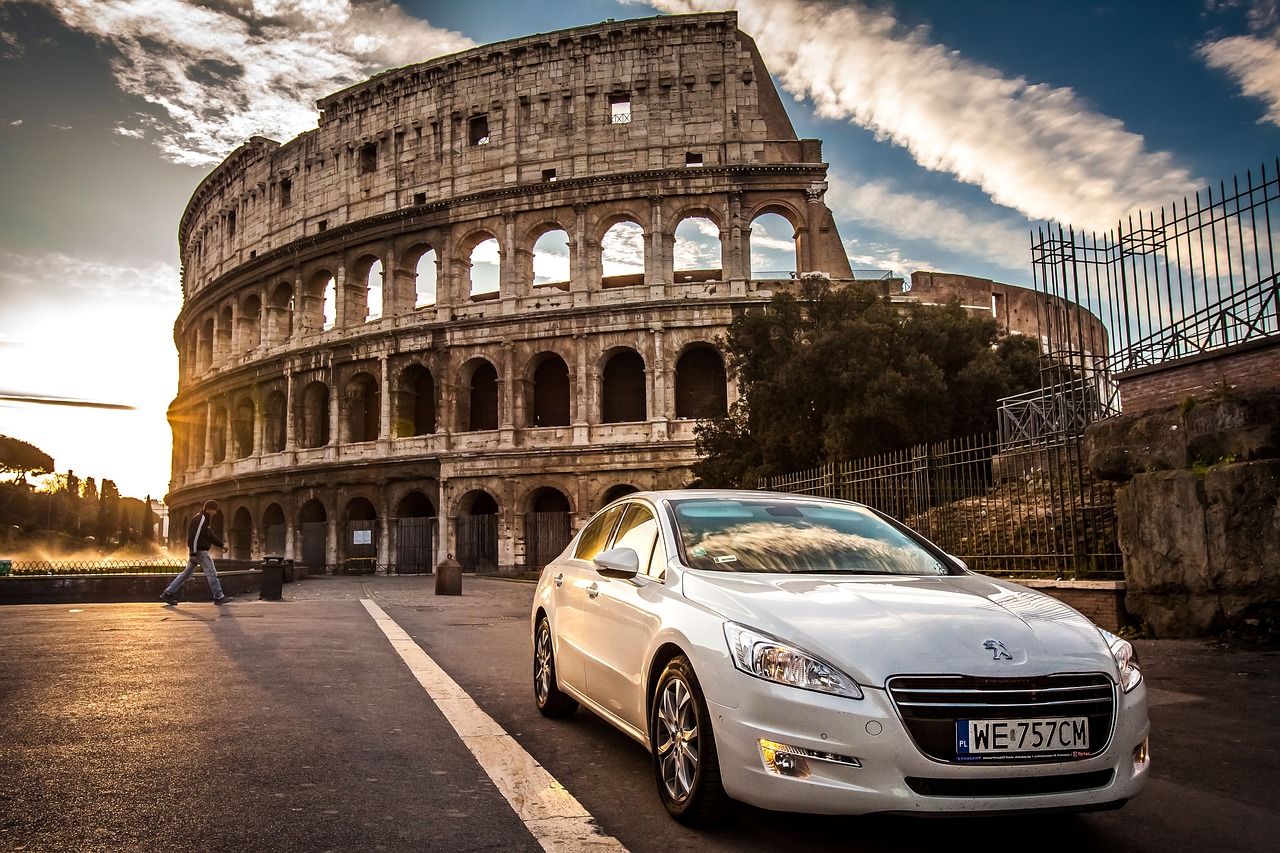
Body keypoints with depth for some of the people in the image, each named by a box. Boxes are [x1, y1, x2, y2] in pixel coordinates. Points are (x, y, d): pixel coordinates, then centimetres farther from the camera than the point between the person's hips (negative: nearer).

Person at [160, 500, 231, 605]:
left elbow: (210, 535, 26)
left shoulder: (206, 519, 17)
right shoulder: (200, 519, -15)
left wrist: (221, 544, 21)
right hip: (199, 551, -10)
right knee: (211, 573, -5)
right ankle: (219, 597, 0)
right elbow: (194, 536, -21)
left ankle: (168, 594, 14)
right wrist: (193, 553, -23)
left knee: (186, 573, 12)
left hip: (200, 551, 10)